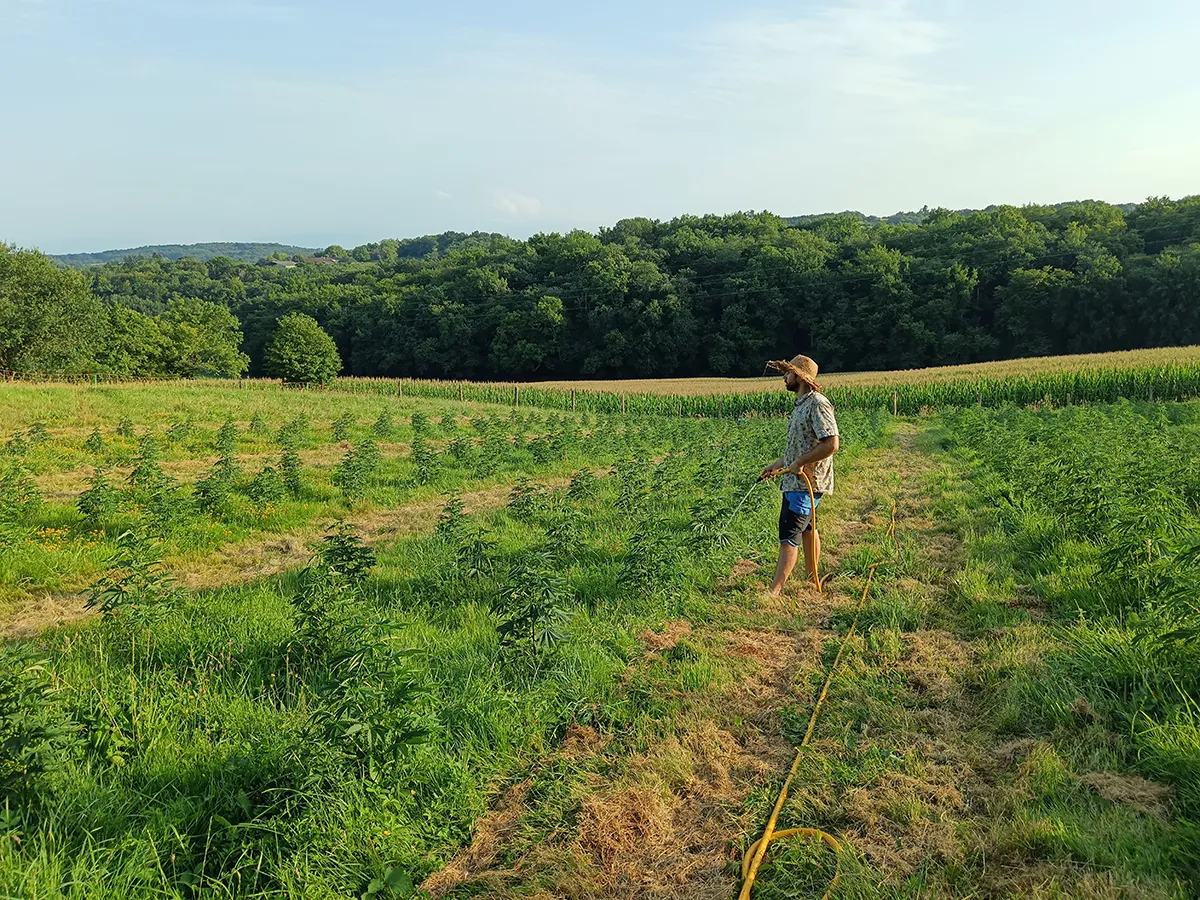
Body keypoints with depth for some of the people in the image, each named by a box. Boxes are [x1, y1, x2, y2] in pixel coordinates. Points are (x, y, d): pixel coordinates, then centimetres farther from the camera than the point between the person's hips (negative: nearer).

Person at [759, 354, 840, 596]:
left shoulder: (818, 404, -18)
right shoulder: (801, 404, 14)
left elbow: (831, 445, -26)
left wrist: (800, 463, -21)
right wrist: (778, 464, 21)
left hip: (806, 483, -11)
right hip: (795, 480, 11)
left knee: (789, 535, -10)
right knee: (806, 529, 17)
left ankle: (774, 591, -9)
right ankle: (812, 580, 29)